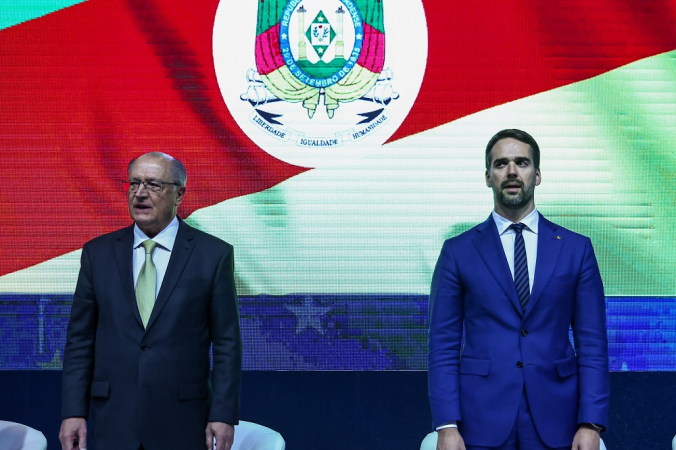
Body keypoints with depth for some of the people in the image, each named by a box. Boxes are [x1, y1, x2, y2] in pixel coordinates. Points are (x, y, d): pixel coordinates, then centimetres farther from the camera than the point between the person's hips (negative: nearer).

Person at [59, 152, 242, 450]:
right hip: (113, 424, 2)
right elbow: (80, 339, 6)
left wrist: (224, 415, -7)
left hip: (182, 424, -2)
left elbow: (227, 344, -3)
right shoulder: (97, 253, 5)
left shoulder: (213, 254, -2)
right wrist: (73, 412, -1)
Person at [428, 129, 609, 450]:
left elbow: (592, 343, 3)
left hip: (554, 422, 1)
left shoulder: (576, 248, 4)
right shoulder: (458, 251, 2)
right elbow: (443, 345, 0)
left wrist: (591, 424, -5)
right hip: (481, 422, 0)